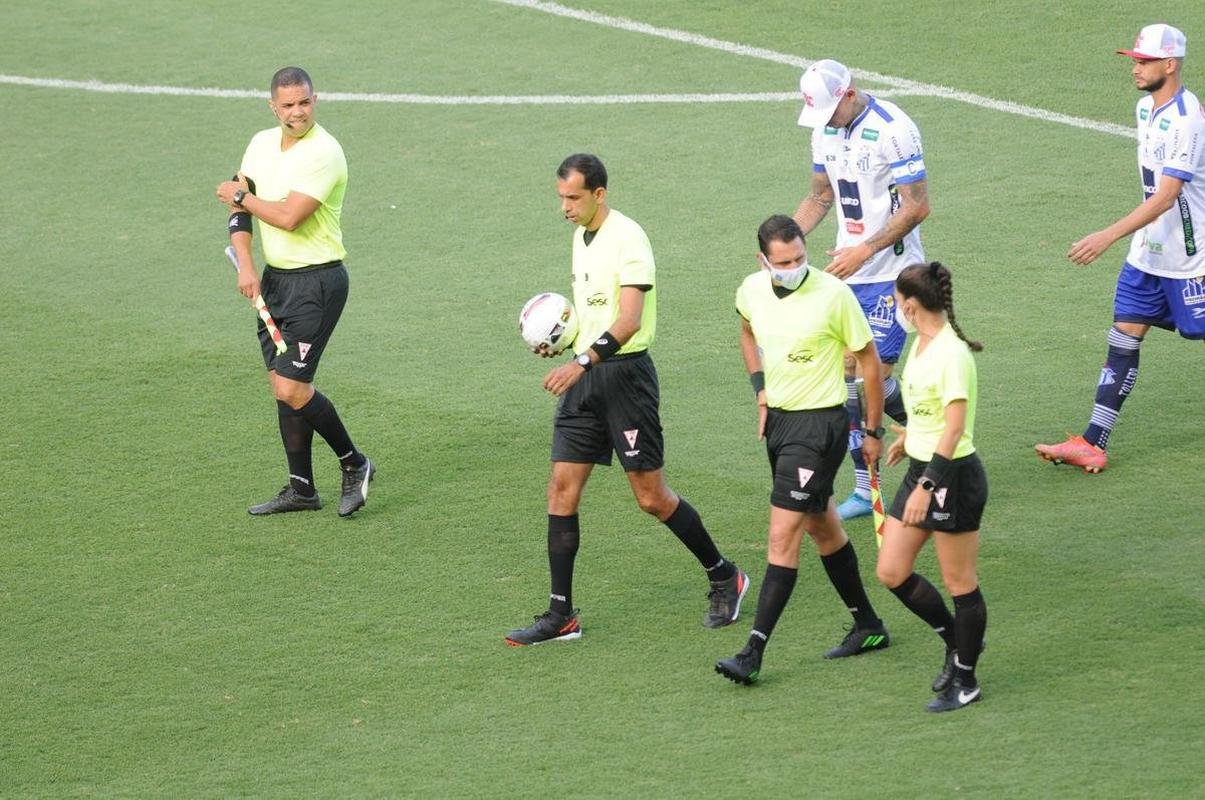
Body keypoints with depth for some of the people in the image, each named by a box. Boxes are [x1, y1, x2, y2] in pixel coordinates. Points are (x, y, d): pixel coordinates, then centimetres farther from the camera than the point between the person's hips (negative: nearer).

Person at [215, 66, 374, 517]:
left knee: (292, 389, -11)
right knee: (282, 384, 9)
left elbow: (289, 216, -24)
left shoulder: (323, 152, -18)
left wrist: (241, 196, -8)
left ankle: (354, 464, 9)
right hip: (274, 277, 8)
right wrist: (245, 265, -5)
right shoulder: (262, 143, 7)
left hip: (316, 281, -8)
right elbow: (237, 207, 9)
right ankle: (301, 489, 19)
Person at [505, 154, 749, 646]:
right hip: (584, 376, 8)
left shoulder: (626, 238, -16)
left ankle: (724, 579, 19)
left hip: (624, 371, -8)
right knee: (562, 489, 1)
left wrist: (583, 360, -34)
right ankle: (561, 615, 3)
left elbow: (628, 320, -25)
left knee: (651, 497, -1)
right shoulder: (582, 235, 12)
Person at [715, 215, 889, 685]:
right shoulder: (752, 291, -2)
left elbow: (869, 361, -8)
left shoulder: (834, 295, -18)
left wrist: (873, 432, -3)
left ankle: (753, 655, -13)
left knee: (783, 533, -12)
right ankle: (868, 627, 33)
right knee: (821, 524, 18)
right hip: (777, 417, 7)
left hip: (820, 422, -7)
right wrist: (760, 390, 10)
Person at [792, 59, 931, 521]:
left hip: (891, 273, -7)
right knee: (848, 376, 3)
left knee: (875, 376, -13)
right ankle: (864, 490, 9)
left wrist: (865, 250, -21)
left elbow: (917, 207, -17)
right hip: (847, 274, 7)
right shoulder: (825, 131, 8)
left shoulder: (893, 130, -17)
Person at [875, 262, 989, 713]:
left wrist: (927, 486, -29)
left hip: (952, 475, -9)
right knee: (892, 573, 9)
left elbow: (954, 427, -25)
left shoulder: (951, 354, -22)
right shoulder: (921, 343, 6)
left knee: (959, 582, 3)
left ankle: (965, 682, 15)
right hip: (921, 469, 9)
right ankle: (956, 639, 28)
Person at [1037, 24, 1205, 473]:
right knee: (1122, 340, 2)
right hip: (1147, 253, 8)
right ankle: (1093, 444, 0)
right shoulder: (1146, 107, 5)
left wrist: (1108, 236, -37)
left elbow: (1166, 197, -30)